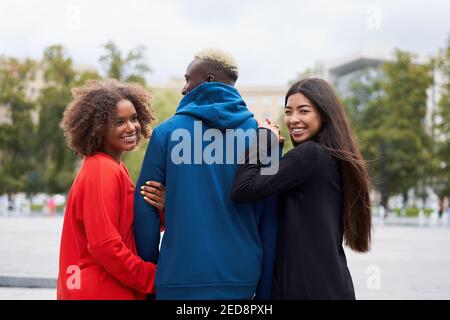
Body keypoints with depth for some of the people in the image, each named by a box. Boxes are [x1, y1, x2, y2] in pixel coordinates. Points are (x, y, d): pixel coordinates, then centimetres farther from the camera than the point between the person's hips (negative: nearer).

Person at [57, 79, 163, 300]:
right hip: (100, 292, -9)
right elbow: (105, 246, -22)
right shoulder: (101, 171, -18)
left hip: (114, 288, 9)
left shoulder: (114, 167, 9)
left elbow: (128, 229, 8)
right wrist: (155, 280, -14)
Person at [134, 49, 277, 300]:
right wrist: (265, 289, 10)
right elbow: (268, 218, 2)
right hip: (244, 278, 2)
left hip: (180, 279, -2)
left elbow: (145, 209, -3)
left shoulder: (167, 132, -5)